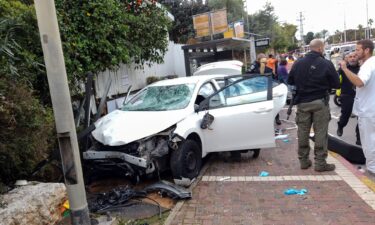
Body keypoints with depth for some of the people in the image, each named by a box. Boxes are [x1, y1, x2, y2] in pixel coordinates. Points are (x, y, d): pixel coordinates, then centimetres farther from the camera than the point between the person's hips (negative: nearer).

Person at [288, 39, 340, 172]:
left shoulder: (298, 63, -1)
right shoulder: (326, 64, -10)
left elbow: (290, 81, 9)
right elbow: (336, 84, -5)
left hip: (302, 102, 3)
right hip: (320, 102, -3)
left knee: (303, 132, 10)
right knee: (321, 132, 4)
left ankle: (303, 160, 18)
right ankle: (320, 163, 9)